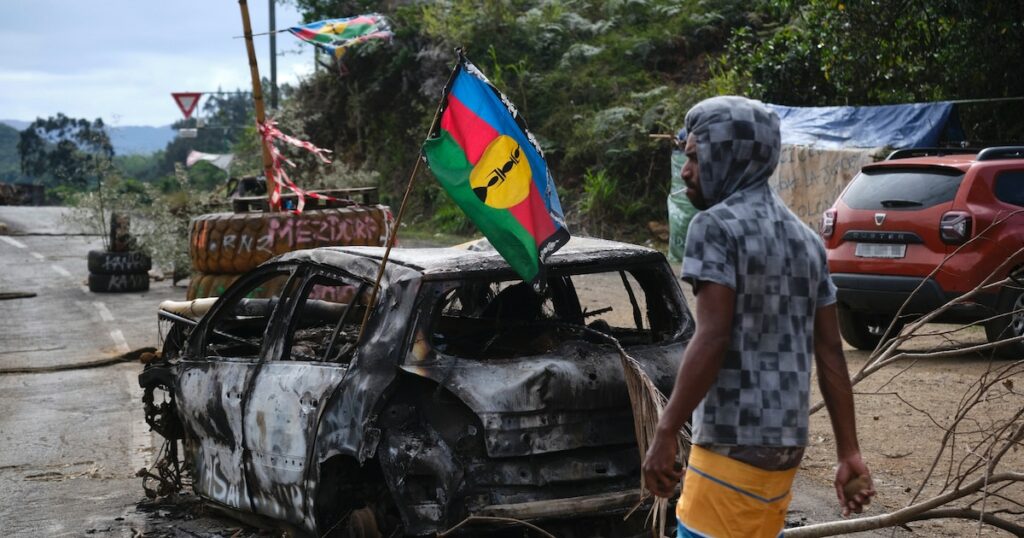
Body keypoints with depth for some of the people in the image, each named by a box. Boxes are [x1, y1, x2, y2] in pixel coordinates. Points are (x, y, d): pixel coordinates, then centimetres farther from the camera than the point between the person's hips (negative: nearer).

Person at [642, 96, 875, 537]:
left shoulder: (717, 225, -8)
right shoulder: (804, 238, 15)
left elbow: (712, 339, -17)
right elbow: (830, 352, 13)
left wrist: (665, 434, -16)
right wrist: (849, 453, 14)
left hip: (734, 442, -8)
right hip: (786, 441, 9)